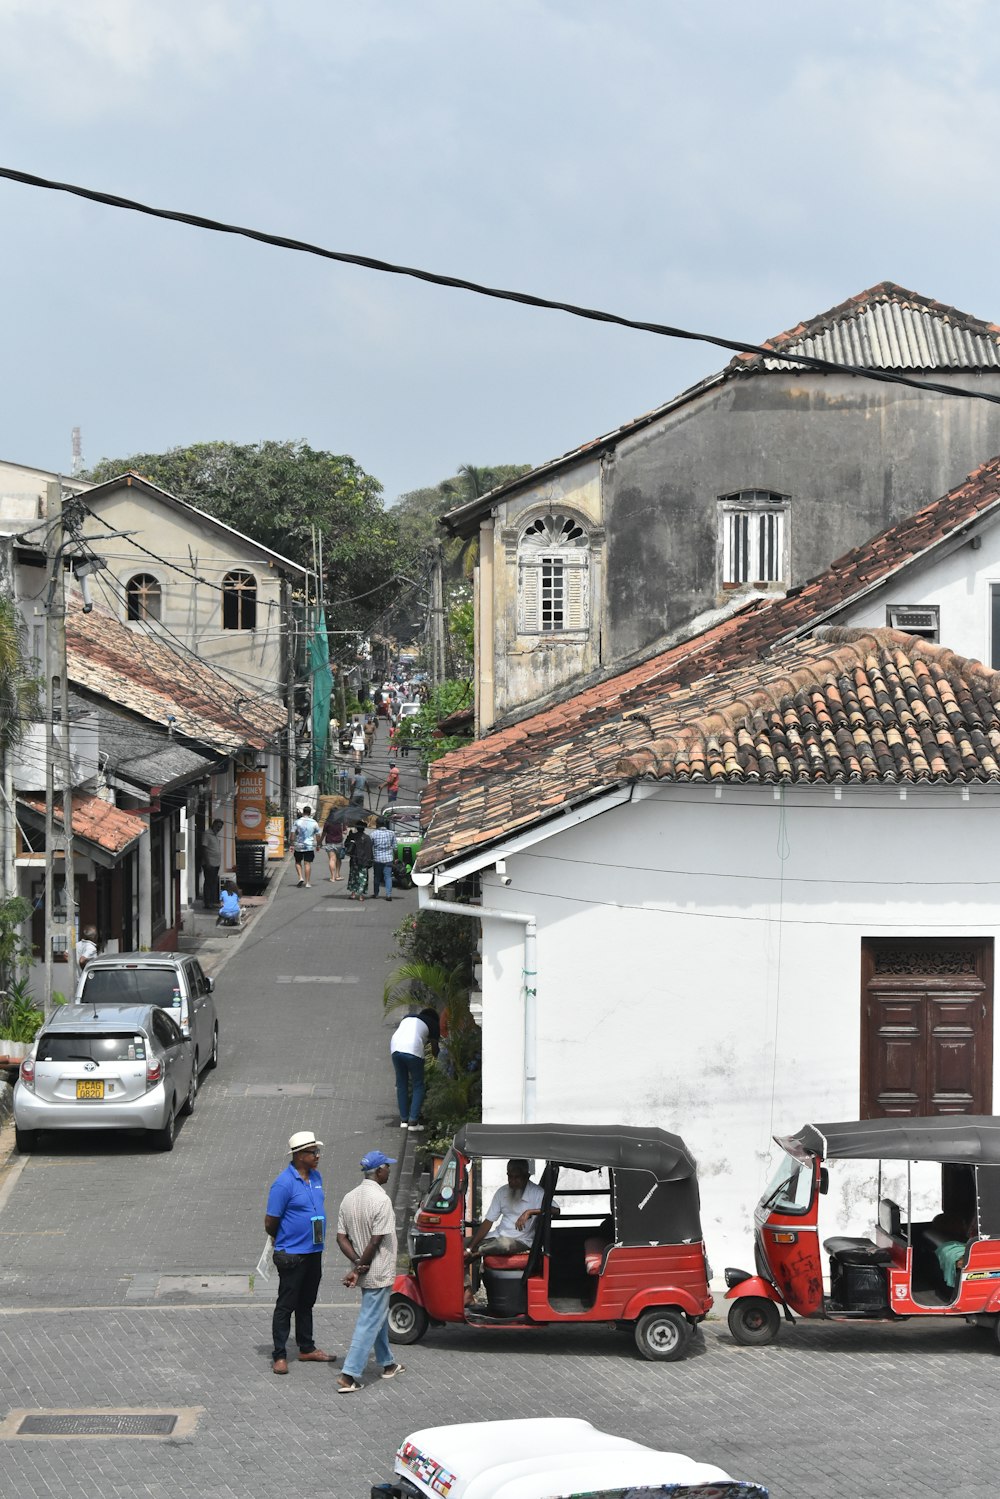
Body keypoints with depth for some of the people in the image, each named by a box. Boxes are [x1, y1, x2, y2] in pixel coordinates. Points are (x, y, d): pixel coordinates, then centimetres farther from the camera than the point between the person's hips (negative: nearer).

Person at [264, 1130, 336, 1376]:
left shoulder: (316, 1177, 6)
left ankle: (307, 1348, 28)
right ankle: (279, 1355, 4)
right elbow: (270, 1222, -13)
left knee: (306, 1303, 18)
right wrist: (284, 1241, 3)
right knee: (286, 1305, -1)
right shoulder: (284, 1184, -19)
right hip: (292, 1254, -8)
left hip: (313, 1252, 8)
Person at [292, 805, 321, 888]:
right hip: (310, 846, 1)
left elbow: (293, 834, -6)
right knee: (307, 863, 2)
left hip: (299, 846, -1)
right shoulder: (314, 823, 0)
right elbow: (318, 835, 4)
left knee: (298, 862, 16)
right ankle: (307, 883, 1)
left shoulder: (297, 822, -3)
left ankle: (301, 877, -2)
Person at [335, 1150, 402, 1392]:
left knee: (379, 1317, 24)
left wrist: (357, 1263, -6)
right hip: (379, 1273, -8)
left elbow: (341, 1237, 2)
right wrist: (360, 1268, -11)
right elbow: (376, 1241, -21)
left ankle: (387, 1364, 38)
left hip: (365, 1273, 8)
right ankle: (349, 1377, -7)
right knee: (369, 1323, -4)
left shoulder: (349, 1198, 4)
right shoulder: (381, 1200, -21)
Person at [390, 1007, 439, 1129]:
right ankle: (413, 1121, 1)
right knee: (418, 1086, 8)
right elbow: (434, 1048, 25)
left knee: (401, 1085, 17)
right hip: (413, 1050, -4)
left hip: (395, 1047, 4)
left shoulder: (407, 1018, 31)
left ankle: (404, 1119, 19)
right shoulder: (433, 1024, 19)